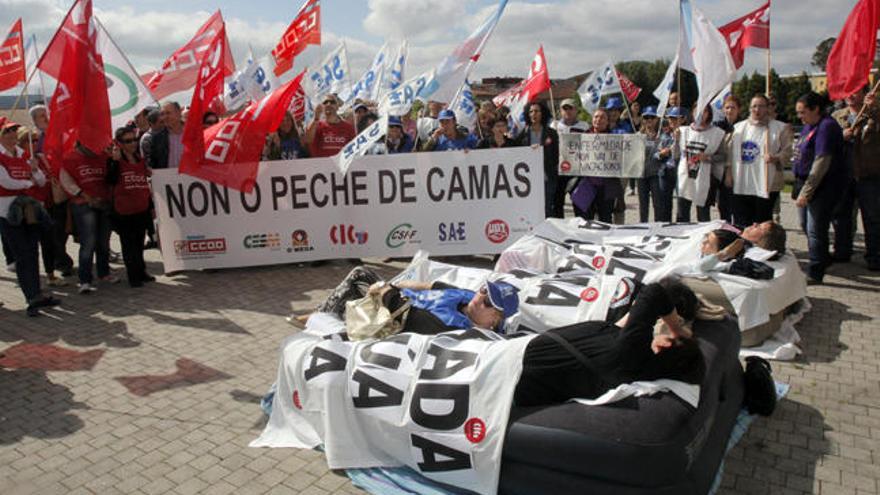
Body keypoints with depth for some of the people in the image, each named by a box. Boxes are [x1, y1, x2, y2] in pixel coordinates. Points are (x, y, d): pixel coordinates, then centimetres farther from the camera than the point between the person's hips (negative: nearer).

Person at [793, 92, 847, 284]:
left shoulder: (827, 127, -17)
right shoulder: (807, 126, 12)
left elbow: (822, 162, -22)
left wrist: (806, 191, -23)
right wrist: (799, 187, 15)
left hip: (823, 187, -10)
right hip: (805, 183, 10)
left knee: (815, 230, -6)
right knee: (806, 225, 19)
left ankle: (815, 273, 3)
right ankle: (823, 259, 37)